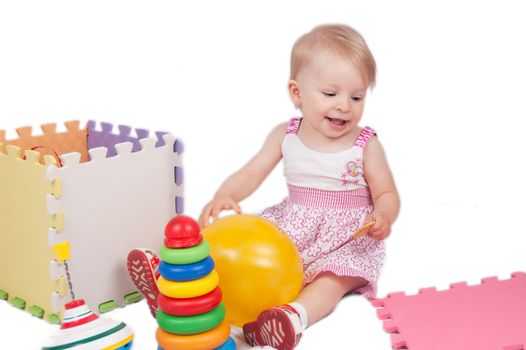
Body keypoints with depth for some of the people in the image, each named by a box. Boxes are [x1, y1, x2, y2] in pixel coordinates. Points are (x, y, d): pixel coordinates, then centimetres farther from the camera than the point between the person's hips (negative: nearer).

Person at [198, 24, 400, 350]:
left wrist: (383, 218, -27)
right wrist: (224, 196, -22)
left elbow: (387, 194, -3)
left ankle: (296, 314, -58)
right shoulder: (286, 136, 0)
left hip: (347, 238, -4)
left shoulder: (366, 145, -7)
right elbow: (251, 174, -1)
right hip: (292, 227, 4)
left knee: (334, 278, -33)